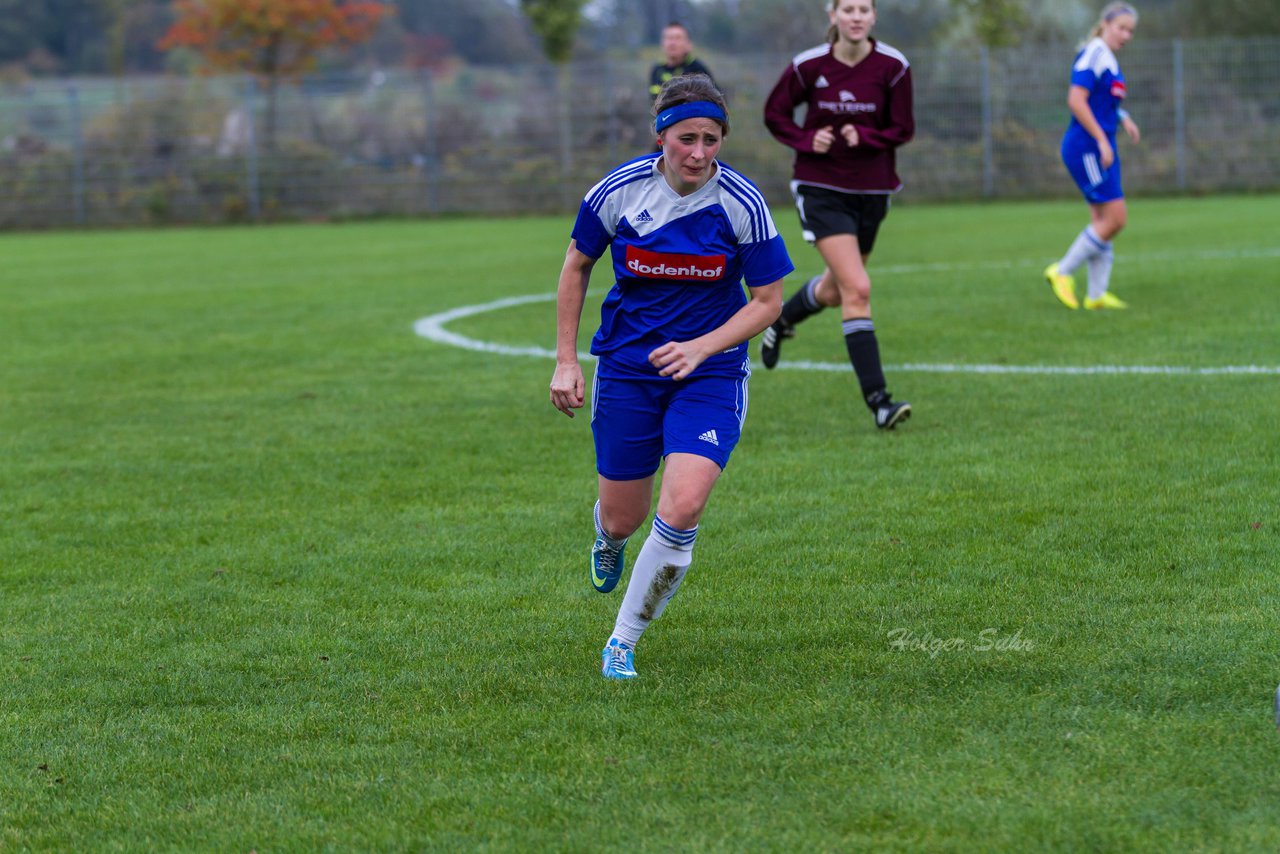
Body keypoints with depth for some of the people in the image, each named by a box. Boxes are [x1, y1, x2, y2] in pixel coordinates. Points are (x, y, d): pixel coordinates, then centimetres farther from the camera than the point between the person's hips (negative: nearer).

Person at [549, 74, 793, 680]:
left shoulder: (742, 203, -13)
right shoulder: (619, 190, -10)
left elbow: (768, 301, -4)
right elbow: (577, 266, 7)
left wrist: (699, 349, -18)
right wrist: (565, 362, 3)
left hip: (710, 373, -1)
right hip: (627, 368, 1)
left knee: (682, 509, -21)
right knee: (622, 519, 9)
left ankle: (623, 641, -1)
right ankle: (609, 541, 51)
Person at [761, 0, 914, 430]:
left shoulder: (892, 67, -8)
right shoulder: (808, 66, -10)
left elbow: (903, 129, -2)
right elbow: (775, 113, 3)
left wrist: (863, 136, -20)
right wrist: (807, 140, -15)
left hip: (871, 190, 3)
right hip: (821, 188, -3)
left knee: (836, 290, 18)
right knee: (857, 289, -17)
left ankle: (781, 321, 53)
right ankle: (877, 400, -17)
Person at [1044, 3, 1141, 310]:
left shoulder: (1109, 59, 16)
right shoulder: (1093, 54, -13)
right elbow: (1076, 100, -22)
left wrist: (1123, 118, 11)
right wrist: (1102, 141, -22)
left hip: (1101, 148, 10)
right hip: (1085, 147, -10)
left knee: (1102, 221, 8)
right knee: (1115, 218, -11)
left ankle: (1096, 294, 11)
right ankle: (1062, 272, -2)